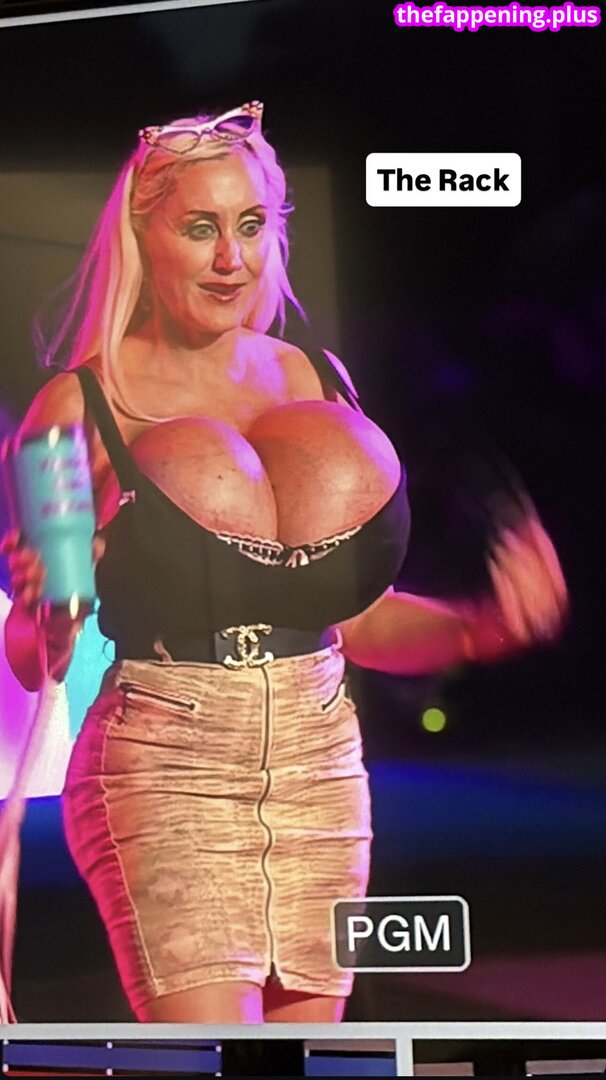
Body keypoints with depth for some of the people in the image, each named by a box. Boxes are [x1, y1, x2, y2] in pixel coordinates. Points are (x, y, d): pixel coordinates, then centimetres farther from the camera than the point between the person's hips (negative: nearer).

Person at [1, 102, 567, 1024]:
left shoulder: (319, 384, 6)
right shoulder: (82, 405, -5)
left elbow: (358, 616, 11)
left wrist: (485, 627, -4)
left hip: (322, 774, 4)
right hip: (164, 775, -4)